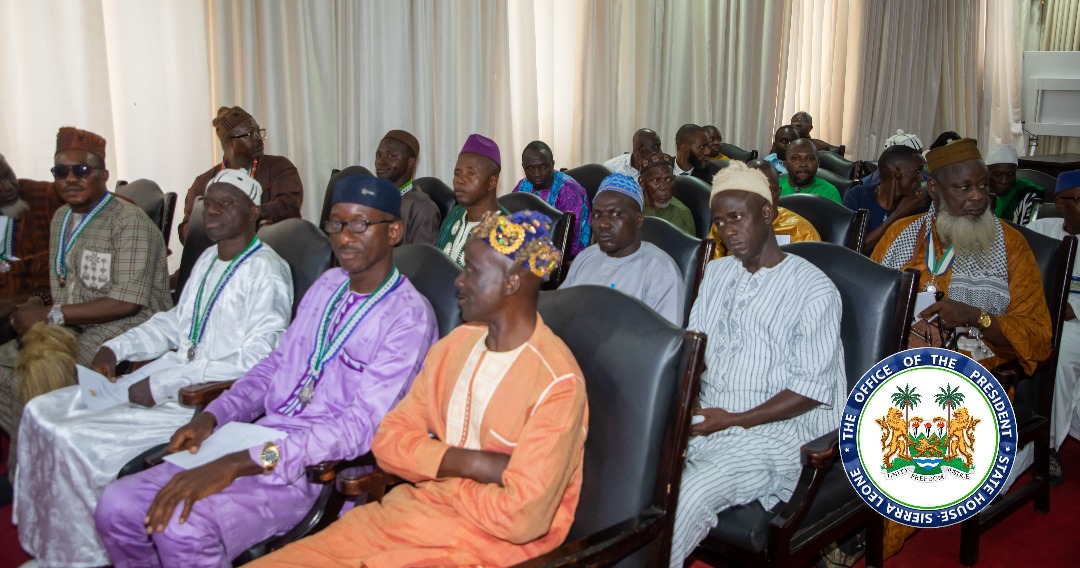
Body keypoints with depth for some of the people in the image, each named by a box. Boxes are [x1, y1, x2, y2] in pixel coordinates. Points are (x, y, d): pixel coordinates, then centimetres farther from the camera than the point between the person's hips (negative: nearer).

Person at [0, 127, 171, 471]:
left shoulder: (129, 221, -13)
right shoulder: (61, 219, 15)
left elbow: (129, 301, -21)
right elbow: (62, 289, 16)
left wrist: (51, 315, -18)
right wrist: (37, 312, -7)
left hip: (124, 329, -8)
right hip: (72, 328, 9)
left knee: (33, 380, -23)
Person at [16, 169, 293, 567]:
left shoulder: (266, 272, -16)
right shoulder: (209, 258, 14)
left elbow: (256, 360, -23)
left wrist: (163, 385, -22)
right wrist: (114, 350, 7)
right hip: (175, 372, 10)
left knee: (80, 438, -17)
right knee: (44, 413, 5)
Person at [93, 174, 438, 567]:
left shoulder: (409, 317, -13)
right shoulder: (327, 285, 13)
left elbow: (361, 426, -22)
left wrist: (239, 464, -28)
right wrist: (212, 416, 3)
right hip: (262, 441, 8)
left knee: (184, 525, -28)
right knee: (117, 508, -6)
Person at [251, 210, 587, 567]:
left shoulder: (556, 383, -17)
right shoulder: (455, 345, 6)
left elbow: (521, 517, -22)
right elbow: (390, 439, 3)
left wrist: (439, 475, -6)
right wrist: (471, 463, -14)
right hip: (417, 509, 6)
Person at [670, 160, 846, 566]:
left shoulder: (814, 289, -6)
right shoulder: (716, 273, 16)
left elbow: (811, 389, -11)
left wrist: (732, 420, -17)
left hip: (772, 431, -6)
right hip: (705, 420, 6)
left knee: (688, 496, -31)